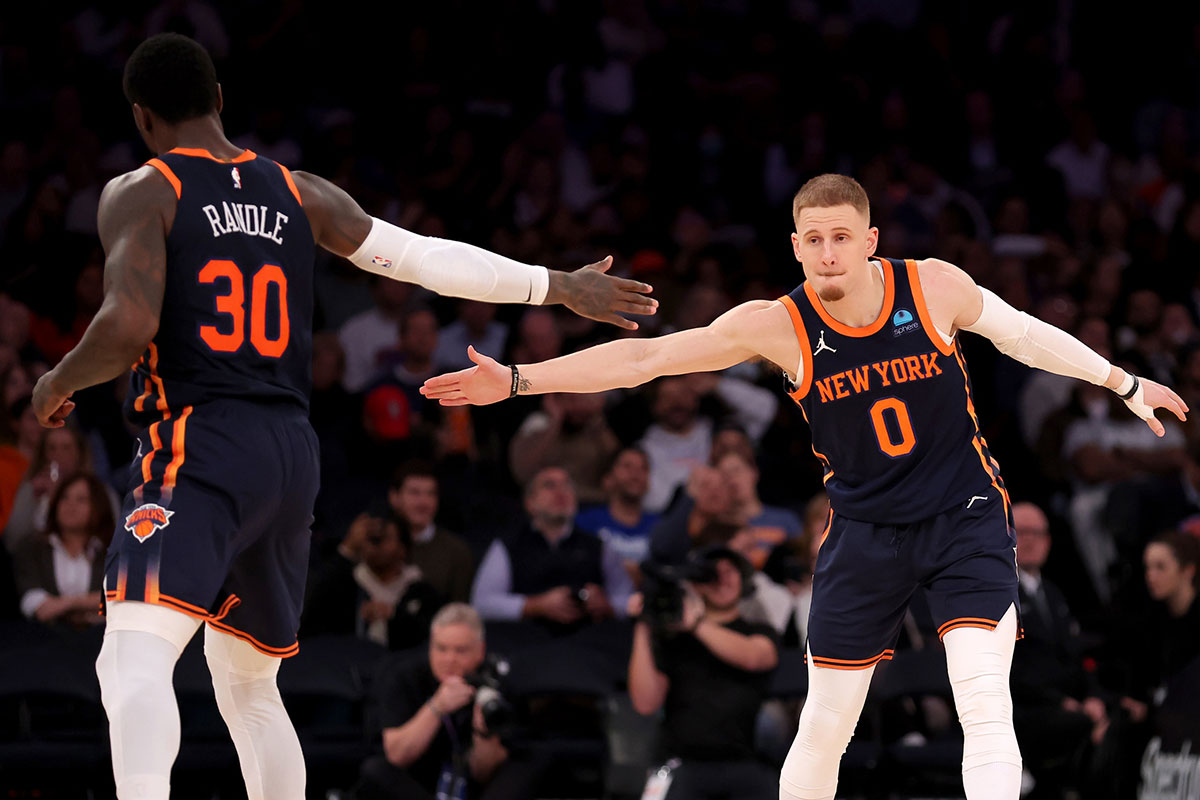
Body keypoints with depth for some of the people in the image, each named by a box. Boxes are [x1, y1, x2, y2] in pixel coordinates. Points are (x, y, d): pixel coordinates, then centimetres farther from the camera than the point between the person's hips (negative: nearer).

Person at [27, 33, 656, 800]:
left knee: (135, 656, -22)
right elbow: (430, 260, 16)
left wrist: (57, 385, 4)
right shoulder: (299, 194, 15)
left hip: (198, 453, -7)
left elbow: (128, 328, -15)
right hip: (291, 455, 7)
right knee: (247, 684, 22)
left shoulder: (140, 194, -2)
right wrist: (561, 286, 25)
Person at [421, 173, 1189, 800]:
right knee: (823, 728, 5)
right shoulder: (778, 326, -13)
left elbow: (1024, 333, 7)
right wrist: (517, 380, -17)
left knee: (986, 710, -16)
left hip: (966, 518, -1)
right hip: (864, 532, 1)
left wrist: (1125, 383, 17)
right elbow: (644, 356, -12)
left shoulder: (936, 286, -12)